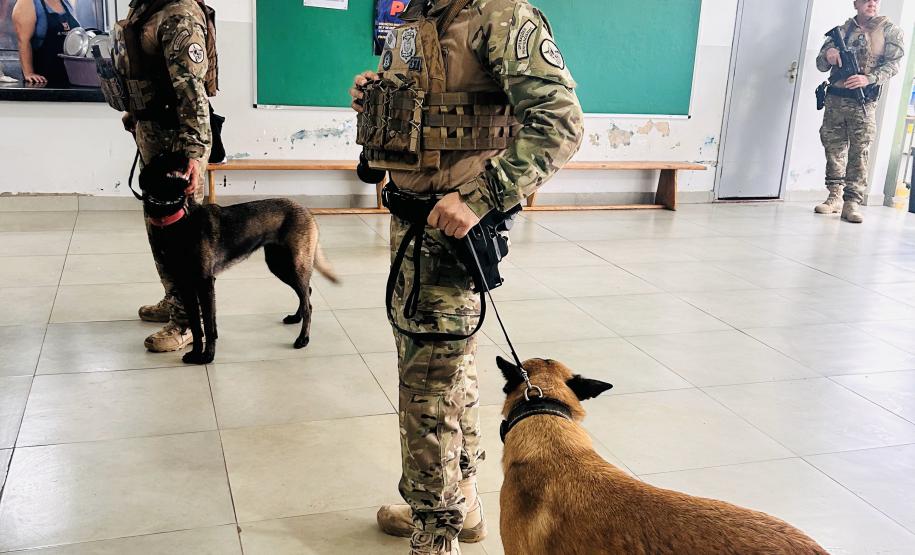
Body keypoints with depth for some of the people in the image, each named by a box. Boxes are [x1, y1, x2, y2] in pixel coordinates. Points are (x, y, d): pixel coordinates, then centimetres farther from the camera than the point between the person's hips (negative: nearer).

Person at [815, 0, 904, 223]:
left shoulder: (890, 31, 6)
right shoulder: (842, 29, 14)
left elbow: (893, 64, -3)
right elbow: (820, 64, 14)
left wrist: (868, 79, -19)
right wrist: (828, 55, -9)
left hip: (864, 101, -3)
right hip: (835, 98, 3)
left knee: (860, 152, -8)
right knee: (834, 148, 4)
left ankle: (852, 203, -8)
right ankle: (835, 197, 13)